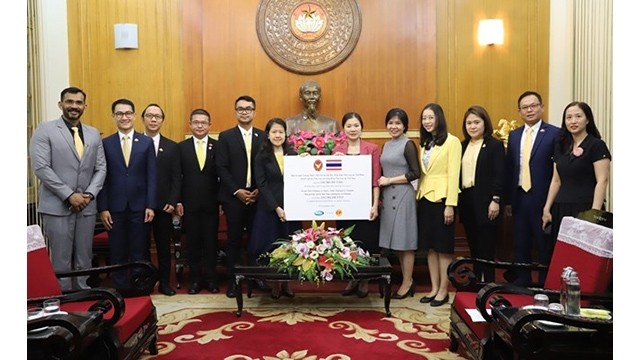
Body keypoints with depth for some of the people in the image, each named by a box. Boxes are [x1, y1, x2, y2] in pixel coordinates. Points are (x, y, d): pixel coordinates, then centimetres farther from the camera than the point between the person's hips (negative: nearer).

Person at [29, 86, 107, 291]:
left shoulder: (94, 134, 12)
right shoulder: (45, 130, -2)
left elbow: (101, 168, 9)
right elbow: (41, 168, -10)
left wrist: (90, 194, -6)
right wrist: (69, 195, -14)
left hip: (87, 206, 4)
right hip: (57, 206, -4)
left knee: (84, 259, 10)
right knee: (60, 259, 1)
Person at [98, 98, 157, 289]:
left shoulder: (147, 142, 4)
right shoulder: (106, 143, 5)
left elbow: (152, 177, 1)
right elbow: (103, 178, 3)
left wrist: (150, 206, -6)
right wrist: (103, 208, -3)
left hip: (140, 207, 0)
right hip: (115, 208, 1)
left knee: (139, 252, 6)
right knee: (117, 253, 8)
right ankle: (120, 290, 20)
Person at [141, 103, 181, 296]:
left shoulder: (171, 147, 8)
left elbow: (176, 178, 4)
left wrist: (172, 202, -6)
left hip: (163, 205, 1)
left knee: (164, 246, 7)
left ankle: (164, 282, 17)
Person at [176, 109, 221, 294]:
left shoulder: (218, 147, 2)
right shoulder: (182, 147, 4)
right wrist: (178, 201, -4)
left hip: (211, 203, 0)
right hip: (190, 203, 1)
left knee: (211, 241, 7)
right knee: (193, 242, 8)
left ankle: (211, 279, 19)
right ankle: (195, 279, 19)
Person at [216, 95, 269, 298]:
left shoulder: (263, 136, 8)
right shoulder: (226, 137, 3)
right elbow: (222, 168, -3)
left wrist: (259, 190, -6)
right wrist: (237, 191, -11)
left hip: (257, 196, 2)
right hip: (234, 196, -1)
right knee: (234, 240, 4)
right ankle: (232, 280, 14)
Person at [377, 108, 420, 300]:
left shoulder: (408, 144, -6)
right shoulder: (386, 145, 14)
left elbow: (415, 173, -12)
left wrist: (390, 180, -12)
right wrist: (380, 196, 8)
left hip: (403, 196, -7)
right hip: (388, 197, 7)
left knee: (405, 241, 0)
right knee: (396, 240, 10)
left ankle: (407, 283, 10)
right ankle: (406, 280, 21)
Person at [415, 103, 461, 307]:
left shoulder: (452, 142, -6)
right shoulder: (424, 143, 14)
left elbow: (453, 174, -11)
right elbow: (421, 173, 11)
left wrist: (450, 204, -15)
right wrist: (418, 196, 4)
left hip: (441, 198, -6)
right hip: (425, 198, 7)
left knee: (443, 246, 2)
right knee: (430, 246, 10)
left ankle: (443, 290, 12)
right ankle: (434, 288, 19)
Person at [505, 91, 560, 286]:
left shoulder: (555, 134, -6)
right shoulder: (514, 135, 11)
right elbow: (509, 169, 11)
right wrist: (507, 200, 9)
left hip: (543, 199, -5)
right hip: (519, 198, 5)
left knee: (545, 246, 6)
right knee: (520, 245, 13)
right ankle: (521, 283, 25)